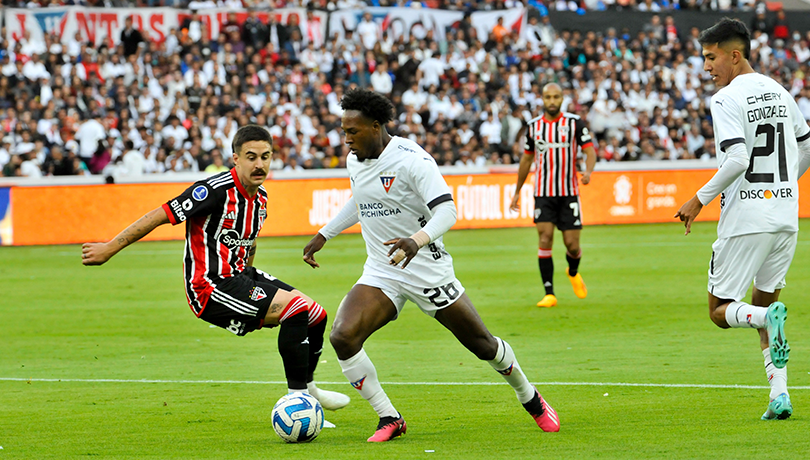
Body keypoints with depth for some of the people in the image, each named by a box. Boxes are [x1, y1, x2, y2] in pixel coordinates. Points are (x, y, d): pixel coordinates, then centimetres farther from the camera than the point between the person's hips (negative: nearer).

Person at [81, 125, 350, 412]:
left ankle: (306, 387, 28)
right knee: (297, 308, -22)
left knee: (316, 315, 7)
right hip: (210, 287, -9)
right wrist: (109, 249, -14)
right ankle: (298, 398, -14)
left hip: (238, 276, 9)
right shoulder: (217, 190, -19)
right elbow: (161, 215, -16)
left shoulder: (260, 197, 8)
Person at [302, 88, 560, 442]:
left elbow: (446, 212, -27)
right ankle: (389, 420, -6)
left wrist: (417, 240, -44)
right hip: (380, 273, 5)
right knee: (342, 336, -19)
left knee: (481, 343, 5)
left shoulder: (412, 159, -19)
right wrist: (324, 235, 24)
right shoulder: (354, 160, 3)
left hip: (428, 270, -5)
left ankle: (531, 399, 33)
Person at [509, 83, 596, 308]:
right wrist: (517, 192, 21)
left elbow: (590, 150, -5)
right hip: (543, 194, 1)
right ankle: (549, 294, -9)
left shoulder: (575, 123, 0)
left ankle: (573, 272, 34)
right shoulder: (533, 126, 7)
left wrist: (588, 172, -26)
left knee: (572, 245, -2)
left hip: (569, 192, -1)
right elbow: (527, 159, 17)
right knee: (545, 239, -13)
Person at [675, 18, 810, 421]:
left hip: (746, 220, -7)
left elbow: (737, 159, -22)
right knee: (762, 305, 18)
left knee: (720, 311, 5)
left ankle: (769, 316, -27)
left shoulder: (726, 100, -11)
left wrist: (701, 198, -12)